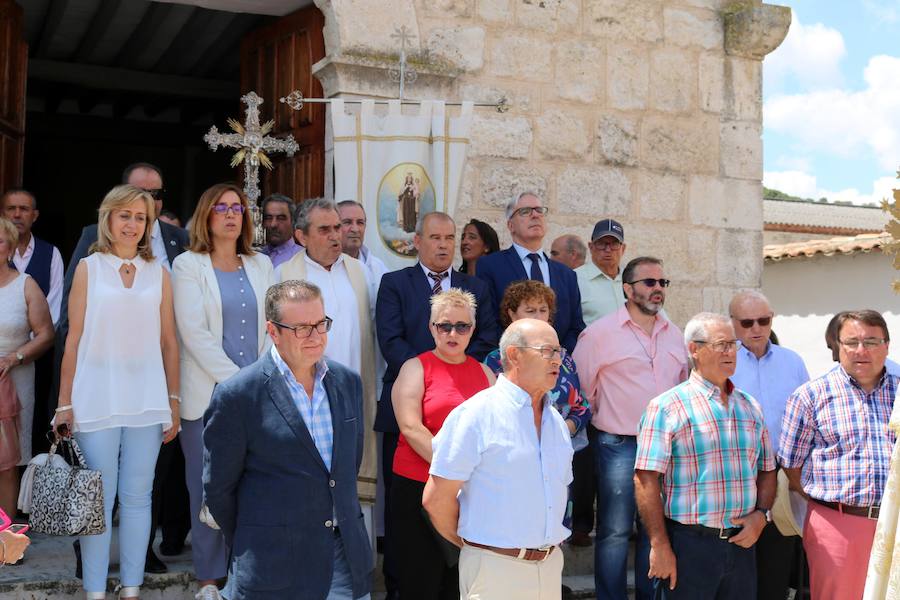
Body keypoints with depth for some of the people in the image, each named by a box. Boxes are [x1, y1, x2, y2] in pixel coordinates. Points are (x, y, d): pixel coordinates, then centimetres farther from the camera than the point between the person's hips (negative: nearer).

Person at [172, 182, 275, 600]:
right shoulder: (189, 265, 1)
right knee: (208, 487, 2)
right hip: (208, 392, -3)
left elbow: (272, 326, 9)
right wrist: (234, 379, -12)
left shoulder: (261, 266, 13)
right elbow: (193, 331, -8)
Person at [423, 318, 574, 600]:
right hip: (495, 568, -6)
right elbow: (436, 498, -12)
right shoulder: (476, 415, -11)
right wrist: (471, 546, 0)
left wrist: (549, 548, 11)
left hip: (551, 566, 6)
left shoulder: (556, 421, 10)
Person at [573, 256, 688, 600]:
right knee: (614, 532, 1)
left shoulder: (674, 335, 10)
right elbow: (580, 390, -3)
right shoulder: (599, 333, -7)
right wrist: (603, 418, 3)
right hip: (619, 446, -5)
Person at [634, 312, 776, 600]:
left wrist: (761, 514, 0)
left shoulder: (750, 407, 12)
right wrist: (660, 546, -15)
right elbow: (646, 480, -12)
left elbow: (767, 471, 18)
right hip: (689, 543, -5)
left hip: (741, 543, 6)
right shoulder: (667, 406, -7)